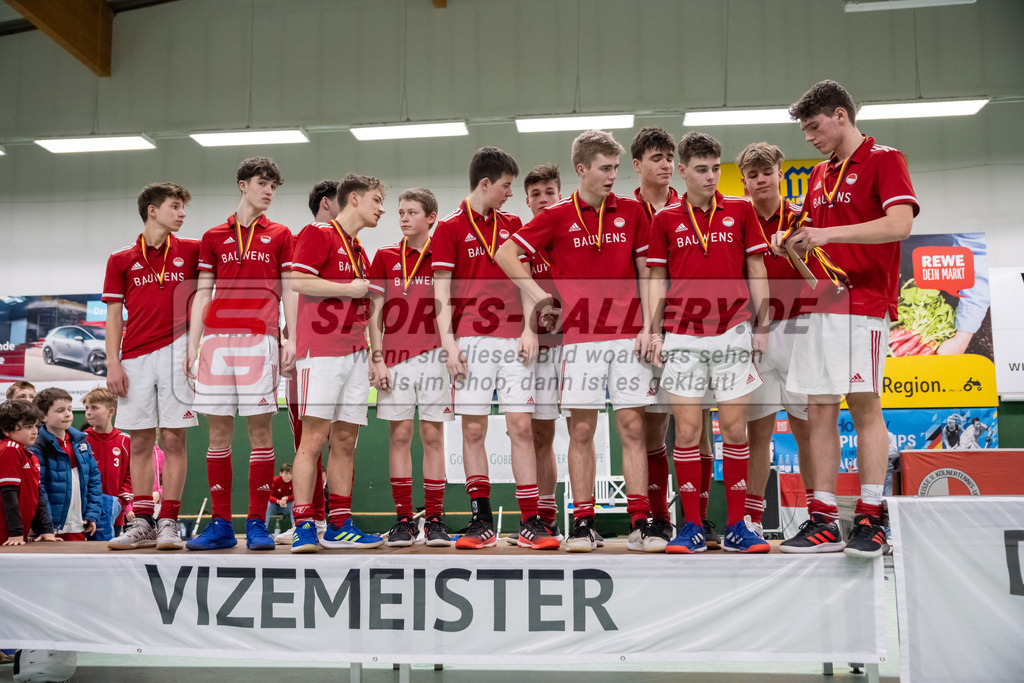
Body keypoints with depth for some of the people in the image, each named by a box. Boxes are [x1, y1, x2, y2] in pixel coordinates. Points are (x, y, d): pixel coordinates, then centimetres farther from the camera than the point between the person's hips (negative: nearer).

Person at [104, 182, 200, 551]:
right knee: (140, 441, 4)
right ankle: (142, 523, 11)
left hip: (175, 351, -1)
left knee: (173, 439, -4)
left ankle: (168, 522, 3)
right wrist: (113, 364, 0)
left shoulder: (191, 251, 9)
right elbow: (114, 315, 9)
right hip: (135, 357, 1)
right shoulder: (120, 260, 11)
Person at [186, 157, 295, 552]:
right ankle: (220, 525, 9)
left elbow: (288, 293, 7)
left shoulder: (280, 236, 12)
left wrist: (291, 339, -5)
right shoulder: (213, 237, 16)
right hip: (217, 338, 2)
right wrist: (192, 344, 5)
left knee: (260, 428, -4)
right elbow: (202, 294, 14)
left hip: (260, 339, -2)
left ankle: (257, 524, 3)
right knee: (219, 431, 2)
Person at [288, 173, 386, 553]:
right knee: (314, 437, -9)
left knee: (346, 440, 6)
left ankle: (339, 527, 11)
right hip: (321, 351, -8)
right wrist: (349, 289, -10)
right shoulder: (318, 234, -2)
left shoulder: (359, 249, 23)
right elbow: (297, 281, -15)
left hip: (354, 353, 8)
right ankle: (303, 527, -5)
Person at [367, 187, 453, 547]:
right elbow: (375, 315, 7)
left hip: (434, 355, -1)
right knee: (399, 435, 1)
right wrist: (378, 359, -2)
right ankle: (403, 520, 7)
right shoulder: (385, 257, 9)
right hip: (396, 356, 1)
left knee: (433, 436, 1)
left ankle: (435, 520, 7)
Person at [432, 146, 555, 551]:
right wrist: (448, 343, -9)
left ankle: (530, 522, 2)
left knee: (522, 426, -1)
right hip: (472, 341, -3)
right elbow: (442, 292, -1)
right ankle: (482, 521, 8)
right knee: (473, 429, 0)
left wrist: (529, 331, 2)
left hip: (512, 340, 3)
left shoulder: (512, 225, 16)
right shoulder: (450, 228, 4)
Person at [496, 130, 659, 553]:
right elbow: (506, 254, 7)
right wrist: (539, 296, 0)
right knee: (581, 430, 2)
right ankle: (583, 525, 10)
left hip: (628, 335, 1)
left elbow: (645, 271, 10)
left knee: (632, 427, 1)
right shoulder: (558, 216, 4)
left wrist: (648, 326, 0)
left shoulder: (632, 211, 9)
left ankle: (640, 525, 6)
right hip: (580, 335, -1)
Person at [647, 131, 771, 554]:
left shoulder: (741, 210, 7)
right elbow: (657, 279, 9)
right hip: (682, 336, 0)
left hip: (732, 333, 0)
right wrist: (654, 332, 2)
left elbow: (756, 272, 8)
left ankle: (736, 527, 11)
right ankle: (692, 527, 8)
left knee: (735, 428, 1)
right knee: (686, 430, -1)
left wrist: (762, 326, 3)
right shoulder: (664, 219, 7)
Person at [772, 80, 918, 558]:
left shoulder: (883, 160, 0)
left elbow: (900, 223, -15)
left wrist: (828, 233, -19)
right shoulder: (819, 176, 22)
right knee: (819, 410, 3)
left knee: (864, 404, -7)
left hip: (863, 302, -7)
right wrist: (792, 242, 6)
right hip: (818, 304, 7)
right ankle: (823, 521, 7)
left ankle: (869, 521, -1)